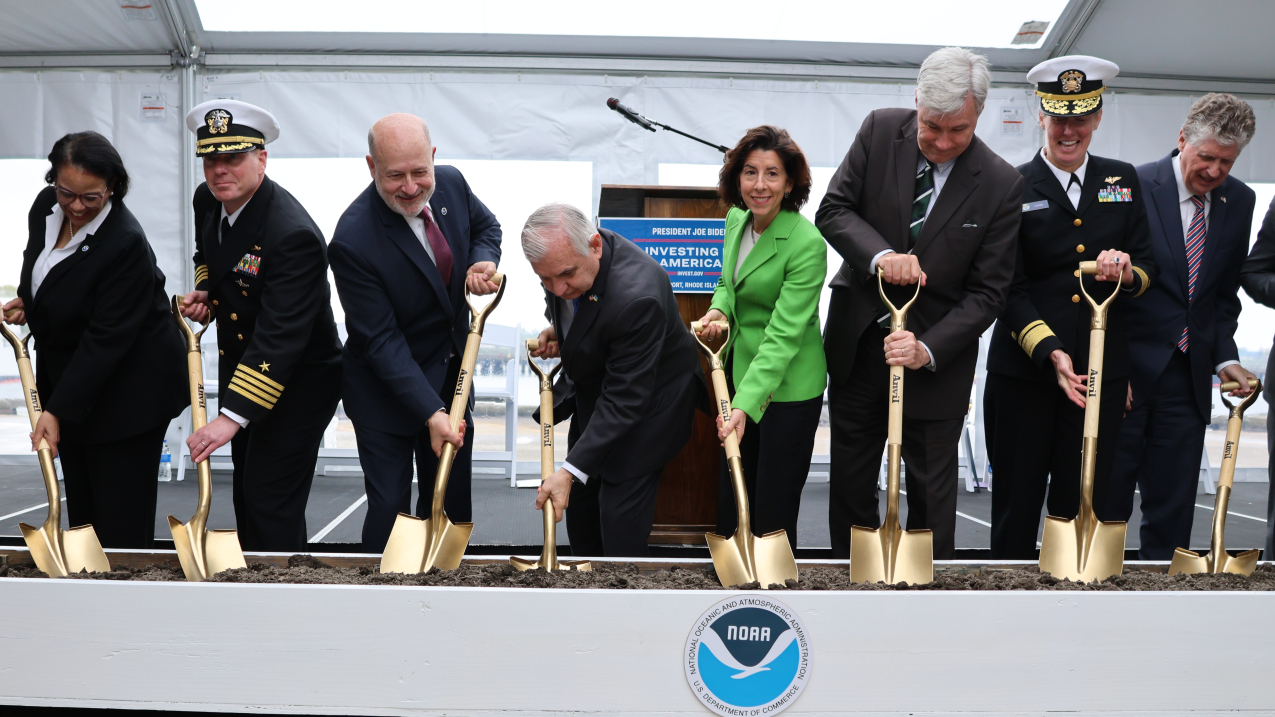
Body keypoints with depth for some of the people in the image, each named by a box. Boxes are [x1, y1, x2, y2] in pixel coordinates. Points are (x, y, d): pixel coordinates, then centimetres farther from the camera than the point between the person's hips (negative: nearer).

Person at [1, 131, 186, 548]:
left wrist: (58, 410, -25)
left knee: (121, 524, -3)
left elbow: (105, 339, -25)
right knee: (81, 510, 14)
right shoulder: (46, 206, -1)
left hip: (129, 392, -8)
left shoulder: (125, 244, -26)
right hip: (67, 377, 8)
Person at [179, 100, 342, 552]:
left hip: (298, 381, -9)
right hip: (239, 364, 9)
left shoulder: (292, 235, -30)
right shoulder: (208, 200, -3)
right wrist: (203, 290, -2)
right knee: (246, 493, 20)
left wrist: (231, 416, -38)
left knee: (271, 502, -7)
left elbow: (279, 337, -34)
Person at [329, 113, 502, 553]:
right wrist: (431, 412, -31)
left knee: (451, 502, 15)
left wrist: (483, 261, -11)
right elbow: (382, 341, -25)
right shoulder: (353, 242, -28)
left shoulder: (451, 183, -10)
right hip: (384, 390, -6)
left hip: (452, 376, 6)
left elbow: (486, 226, 13)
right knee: (390, 507, 1)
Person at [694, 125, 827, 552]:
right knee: (730, 499, 17)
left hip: (787, 385, -7)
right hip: (741, 369, 7)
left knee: (773, 512, 3)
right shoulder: (737, 220, 1)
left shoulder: (806, 243, -22)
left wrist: (745, 405, -33)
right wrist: (719, 309, -6)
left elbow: (783, 333, -26)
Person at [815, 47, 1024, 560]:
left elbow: (987, 292, -12)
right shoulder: (880, 131, -7)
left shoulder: (1000, 185, -13)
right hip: (857, 341, 3)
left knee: (931, 487, 8)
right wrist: (880, 255, -25)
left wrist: (927, 350, -24)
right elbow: (833, 209, -6)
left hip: (936, 354, -3)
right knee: (850, 478, 16)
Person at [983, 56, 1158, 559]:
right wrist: (1050, 352, -17)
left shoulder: (1123, 180, 11)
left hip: (1102, 370, 3)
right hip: (1023, 369, -2)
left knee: (1081, 502, 6)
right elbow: (1008, 288, -5)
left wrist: (1128, 274, -13)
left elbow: (1148, 267, 12)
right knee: (1017, 502, 4)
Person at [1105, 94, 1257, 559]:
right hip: (1127, 372, -4)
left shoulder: (1239, 201, 7)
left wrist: (1224, 358, 1)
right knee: (1107, 504, 3)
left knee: (1173, 513, 9)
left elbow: (1225, 293, 14)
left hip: (1188, 379, 5)